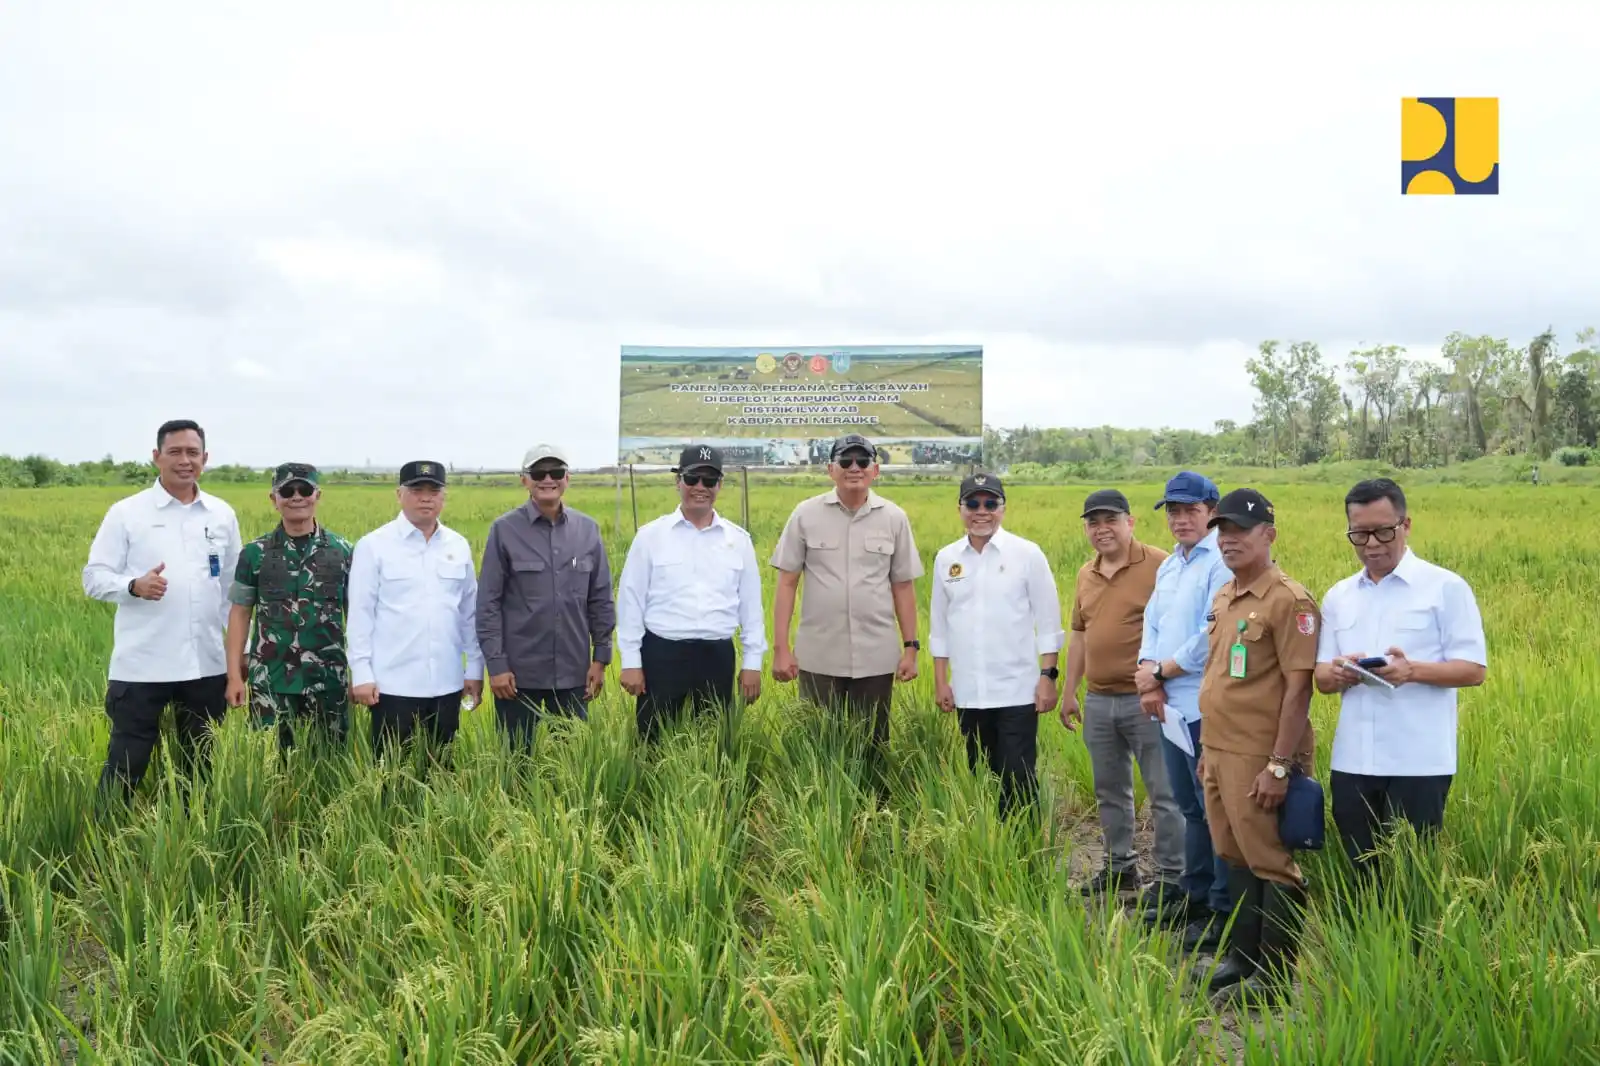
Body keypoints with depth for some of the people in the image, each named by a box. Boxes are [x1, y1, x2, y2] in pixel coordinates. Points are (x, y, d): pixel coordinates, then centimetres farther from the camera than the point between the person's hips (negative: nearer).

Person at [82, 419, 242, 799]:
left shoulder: (222, 514, 8)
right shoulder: (126, 513, -2)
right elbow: (93, 578, -3)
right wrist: (135, 585, -23)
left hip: (207, 665, 3)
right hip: (141, 665, -3)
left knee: (200, 766, 14)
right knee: (125, 766, 2)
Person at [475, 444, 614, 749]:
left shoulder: (588, 529, 3)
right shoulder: (504, 530, -4)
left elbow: (601, 599, 7)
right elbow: (488, 602, -4)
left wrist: (601, 657, 3)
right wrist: (495, 664, -8)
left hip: (572, 671, 2)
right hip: (519, 671, -2)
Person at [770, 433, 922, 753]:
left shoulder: (895, 518, 2)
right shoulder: (806, 514, -1)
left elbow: (902, 587, 7)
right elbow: (786, 583, 1)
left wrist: (911, 647, 3)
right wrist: (781, 648, -4)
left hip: (876, 658, 1)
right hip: (819, 657, -1)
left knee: (872, 745, 10)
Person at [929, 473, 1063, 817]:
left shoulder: (1027, 554, -4)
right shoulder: (946, 558, 5)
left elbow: (1048, 621, -2)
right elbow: (939, 626, 11)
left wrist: (1048, 677, -6)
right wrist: (940, 682, 9)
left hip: (1017, 691, -3)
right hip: (969, 693, 3)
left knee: (1018, 780, -1)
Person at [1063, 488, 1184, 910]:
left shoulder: (1159, 566, -10)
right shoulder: (1086, 574, 11)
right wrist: (1070, 692, 17)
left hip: (1146, 700, -7)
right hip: (1098, 701, 7)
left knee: (1164, 793, 1)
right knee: (1109, 792, 16)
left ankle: (1171, 876, 12)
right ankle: (1119, 866, 29)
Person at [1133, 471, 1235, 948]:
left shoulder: (1222, 562, -12)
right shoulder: (1168, 566, 17)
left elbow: (1214, 636, -18)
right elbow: (1152, 626, 16)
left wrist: (1159, 672, -8)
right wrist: (1148, 679, -2)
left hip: (1206, 707, -9)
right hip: (1170, 707, 9)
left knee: (1216, 809, -3)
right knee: (1190, 806, 18)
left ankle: (1224, 911, 6)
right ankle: (1194, 895, 29)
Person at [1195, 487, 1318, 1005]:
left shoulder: (1288, 600, -13)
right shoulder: (1223, 597, 13)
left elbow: (1298, 687, -16)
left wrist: (1280, 766, -19)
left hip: (1259, 760, -8)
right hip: (1220, 753, 8)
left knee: (1271, 864, 2)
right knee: (1236, 859, 16)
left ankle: (1273, 976, 13)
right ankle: (1241, 960, 29)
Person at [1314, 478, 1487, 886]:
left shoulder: (1446, 587, -2)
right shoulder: (1338, 596, 12)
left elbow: (1474, 669, -5)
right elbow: (1322, 678, 12)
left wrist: (1412, 670, -22)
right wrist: (1337, 673, -12)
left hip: (1418, 763, -4)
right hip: (1352, 761, 4)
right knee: (1360, 876, 10)